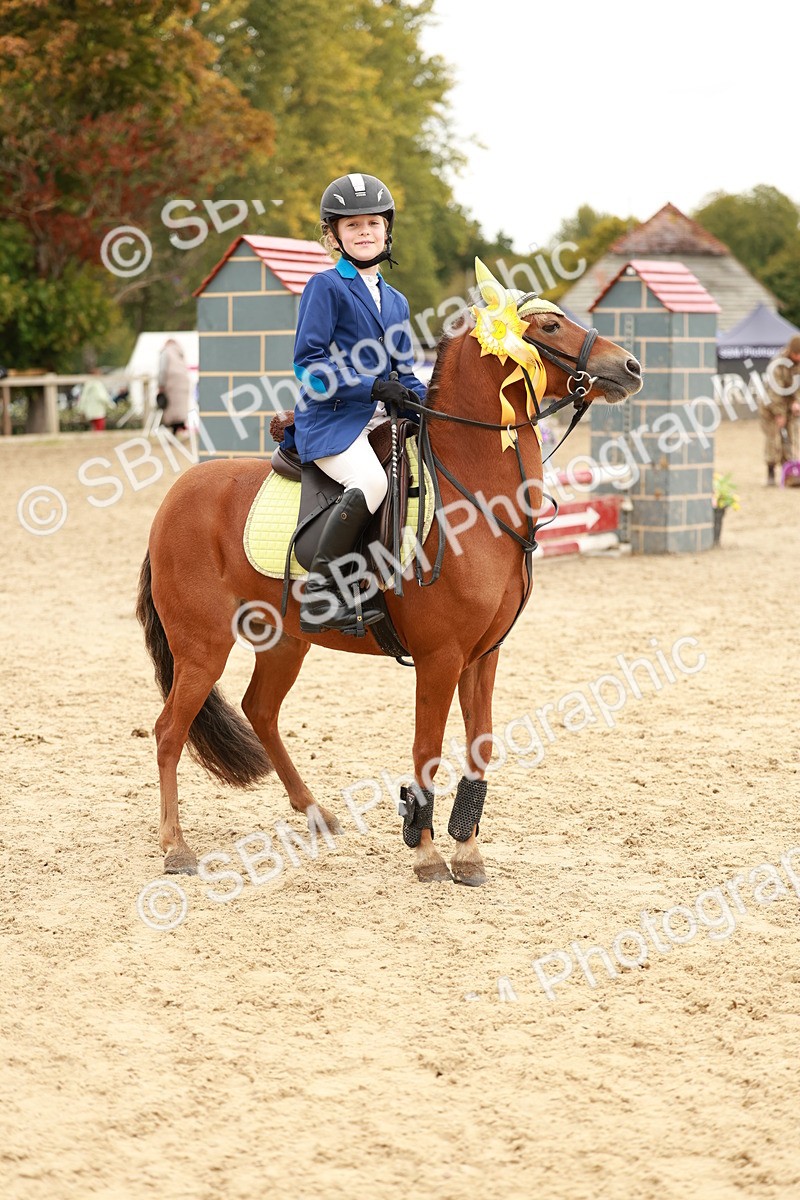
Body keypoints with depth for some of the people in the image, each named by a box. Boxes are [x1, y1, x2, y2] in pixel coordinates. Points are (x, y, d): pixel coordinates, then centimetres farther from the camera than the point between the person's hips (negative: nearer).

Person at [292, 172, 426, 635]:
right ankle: (319, 593, -30)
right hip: (330, 419, -7)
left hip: (379, 422, 8)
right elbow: (309, 361, -9)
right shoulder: (326, 287, -1)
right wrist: (371, 387, -17)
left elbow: (403, 374, 22)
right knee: (371, 482, -32)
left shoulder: (395, 301, 21)